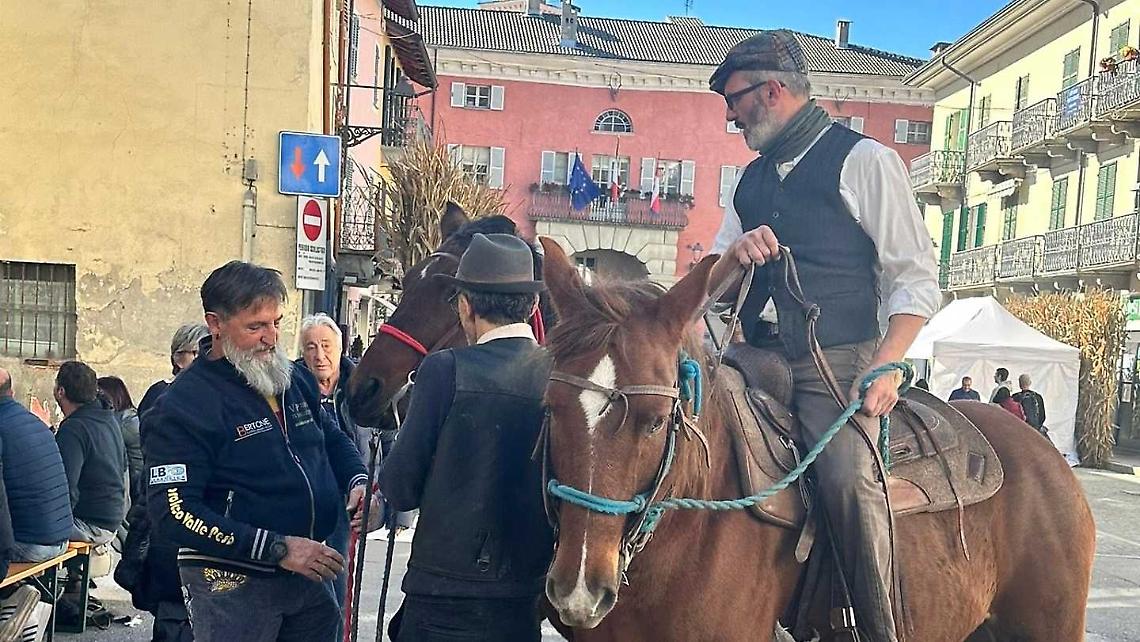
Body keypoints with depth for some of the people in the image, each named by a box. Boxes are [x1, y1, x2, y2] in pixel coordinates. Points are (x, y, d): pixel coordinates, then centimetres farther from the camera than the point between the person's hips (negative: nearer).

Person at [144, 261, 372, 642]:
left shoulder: (296, 379, 6)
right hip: (231, 583, -6)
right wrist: (278, 548, -24)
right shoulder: (183, 406, -15)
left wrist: (357, 482, -2)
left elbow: (333, 439, 20)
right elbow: (174, 513, -21)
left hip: (311, 573, 7)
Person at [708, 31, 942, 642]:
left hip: (837, 363, -6)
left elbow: (915, 279, -3)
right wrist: (735, 253, -2)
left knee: (847, 475, -30)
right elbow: (708, 280, 22)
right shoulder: (752, 179, 20)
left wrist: (885, 365, -18)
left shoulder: (864, 161, 2)